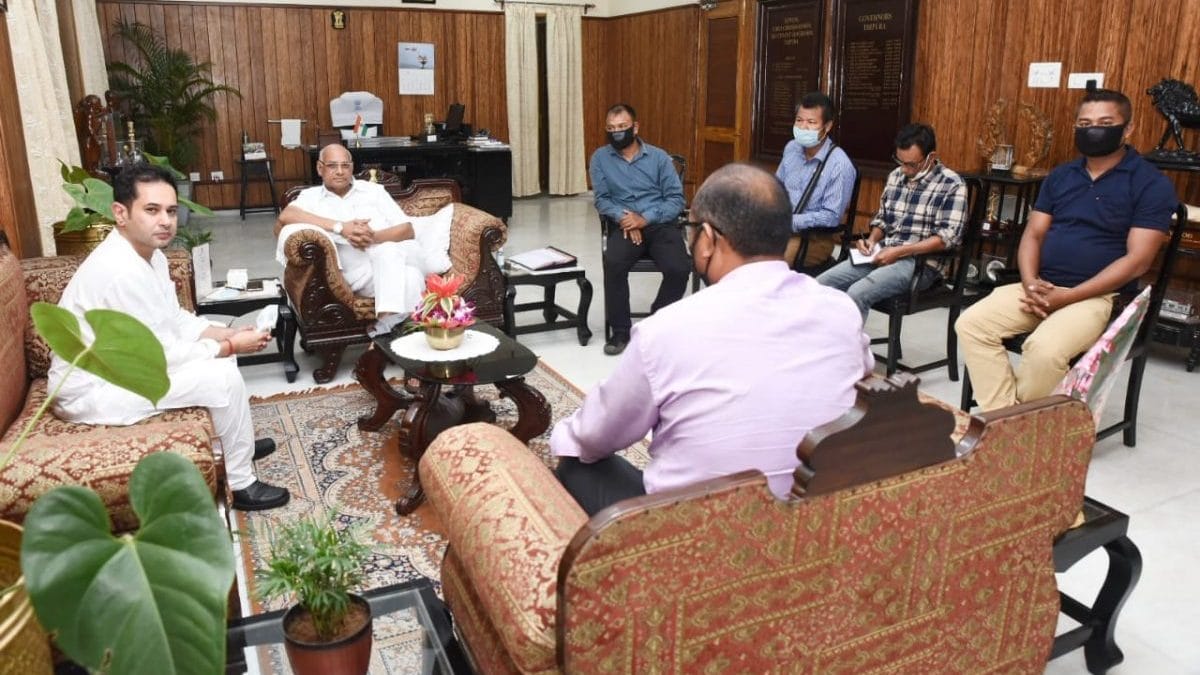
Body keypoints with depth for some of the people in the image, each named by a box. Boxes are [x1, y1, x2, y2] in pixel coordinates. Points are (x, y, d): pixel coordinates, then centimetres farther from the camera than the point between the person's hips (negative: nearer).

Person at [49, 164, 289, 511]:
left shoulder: (150, 254, 2)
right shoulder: (120, 271, -29)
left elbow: (176, 321, 10)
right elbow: (161, 355, -26)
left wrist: (231, 334, -4)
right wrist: (231, 347, -16)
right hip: (92, 392, -10)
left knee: (219, 353, 14)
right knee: (222, 377, -18)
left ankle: (236, 443, 28)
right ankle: (242, 485, -2)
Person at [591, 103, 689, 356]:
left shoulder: (659, 157, 5)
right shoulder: (600, 158, 8)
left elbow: (676, 199, 0)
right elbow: (601, 199, 4)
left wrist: (646, 219, -14)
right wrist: (622, 217, -16)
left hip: (660, 224, 0)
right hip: (625, 226, 0)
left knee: (679, 269, -27)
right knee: (613, 263, -33)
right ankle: (620, 330, -15)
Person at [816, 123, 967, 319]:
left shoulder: (952, 185, -7)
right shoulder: (895, 176, 12)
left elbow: (946, 238, -15)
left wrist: (899, 252, -20)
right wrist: (872, 240, 1)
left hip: (920, 262, -7)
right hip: (882, 255, 7)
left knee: (857, 293, -31)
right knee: (820, 285, -12)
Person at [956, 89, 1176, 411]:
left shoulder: (1151, 184, -3)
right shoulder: (1060, 175, 14)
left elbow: (1137, 260, -11)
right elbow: (1033, 234, 11)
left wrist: (1067, 296, -18)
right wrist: (1030, 283, -11)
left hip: (1098, 295, -5)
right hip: (1041, 287, 6)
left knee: (1044, 349, -34)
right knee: (971, 323, -17)